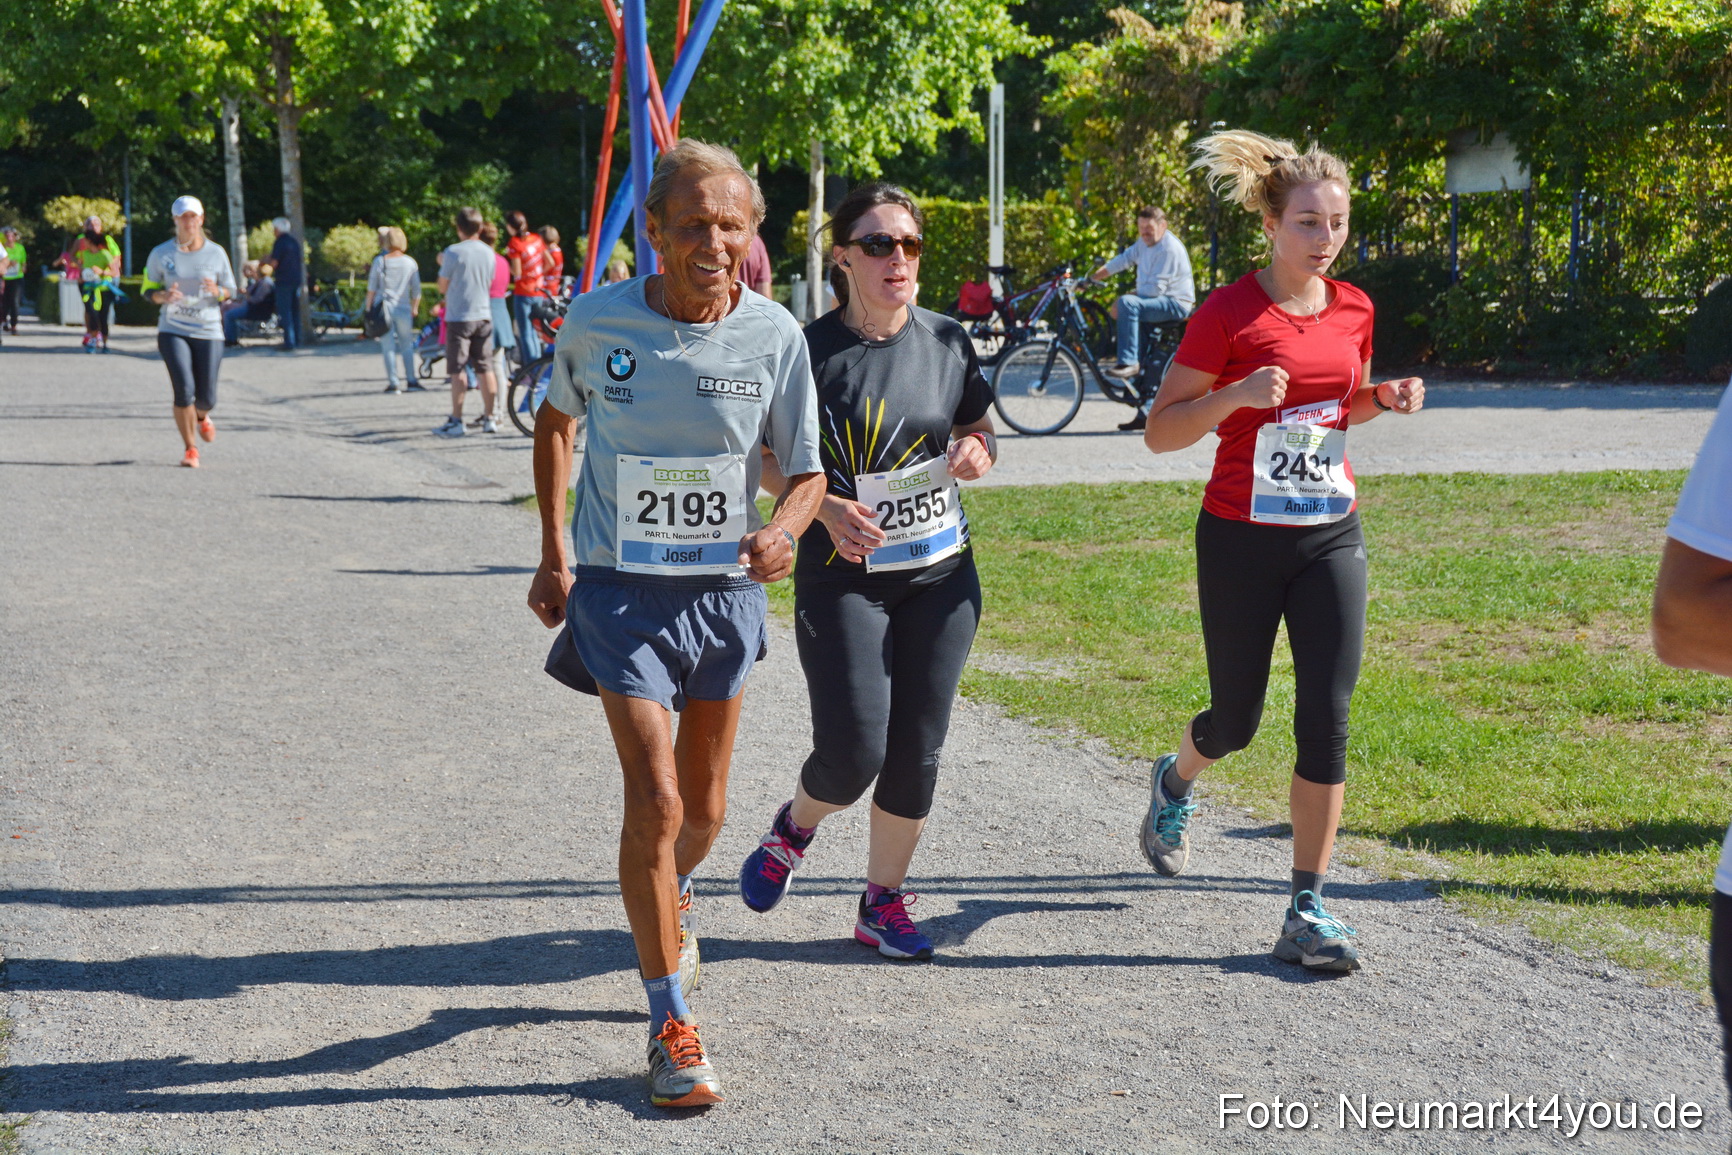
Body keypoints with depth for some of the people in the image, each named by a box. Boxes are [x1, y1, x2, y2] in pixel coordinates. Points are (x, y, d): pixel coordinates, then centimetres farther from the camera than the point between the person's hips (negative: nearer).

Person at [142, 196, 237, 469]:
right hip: (173, 331, -1)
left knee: (207, 398, 0)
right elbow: (148, 289, 8)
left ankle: (202, 417, 40)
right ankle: (190, 449, 1)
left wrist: (217, 291, -13)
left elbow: (231, 290, 10)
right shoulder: (161, 254, 1)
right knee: (184, 390, -16)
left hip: (209, 331, 1)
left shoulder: (216, 253, 3)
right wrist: (164, 296, -15)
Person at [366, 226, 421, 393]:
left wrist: (368, 307, 9)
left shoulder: (380, 261, -4)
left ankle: (393, 383, -1)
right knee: (407, 346, 12)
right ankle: (411, 379, 9)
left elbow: (371, 288, -1)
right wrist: (414, 308, 17)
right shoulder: (410, 262, 1)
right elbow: (417, 290, 4)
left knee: (388, 348, 1)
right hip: (403, 309, 1)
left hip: (384, 307, -1)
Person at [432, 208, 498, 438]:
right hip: (484, 315, 5)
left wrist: (442, 265, 12)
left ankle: (456, 421, -3)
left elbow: (443, 288, -5)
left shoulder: (453, 253, -11)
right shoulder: (489, 253, 5)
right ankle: (489, 417, 12)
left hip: (459, 317, -5)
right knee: (485, 368, 9)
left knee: (458, 370, -2)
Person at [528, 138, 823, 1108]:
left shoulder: (775, 335, -8)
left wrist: (785, 529, -23)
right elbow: (555, 422, 9)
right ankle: (672, 1024, 0)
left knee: (705, 811, 15)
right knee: (655, 799, -14)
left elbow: (806, 472, 0)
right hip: (619, 588, -2)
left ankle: (671, 898, 51)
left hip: (725, 588, 2)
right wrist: (553, 552, 5)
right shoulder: (598, 321, -10)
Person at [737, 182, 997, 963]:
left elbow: (981, 432, 16)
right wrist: (827, 507, -19)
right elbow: (766, 459, -3)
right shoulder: (810, 351, -8)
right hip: (842, 578, -4)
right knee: (853, 752, -11)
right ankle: (793, 829, 24)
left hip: (941, 575, 4)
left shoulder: (948, 342, 3)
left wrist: (977, 454, -7)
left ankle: (883, 901, 23)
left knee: (916, 755, 5)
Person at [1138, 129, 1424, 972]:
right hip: (1242, 541, -4)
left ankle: (1307, 911, 2)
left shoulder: (1353, 310, 5)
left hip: (1331, 536, 4)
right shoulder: (1228, 314, -11)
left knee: (1326, 721, -6)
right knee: (1238, 720, 11)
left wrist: (1386, 399, 0)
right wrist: (1237, 395, -26)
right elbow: (1158, 431, -11)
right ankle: (1175, 782, 47)